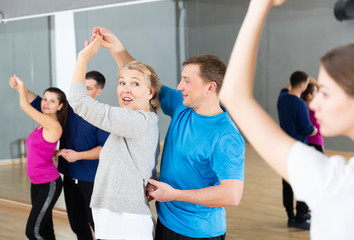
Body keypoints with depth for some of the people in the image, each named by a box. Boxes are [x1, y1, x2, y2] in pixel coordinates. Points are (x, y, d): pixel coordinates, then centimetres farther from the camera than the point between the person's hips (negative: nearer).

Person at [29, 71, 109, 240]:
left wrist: (78, 155, -21)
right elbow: (40, 104, 12)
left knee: (96, 222, -2)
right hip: (69, 176, 6)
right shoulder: (68, 109, 5)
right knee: (77, 223, 16)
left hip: (91, 180, -6)